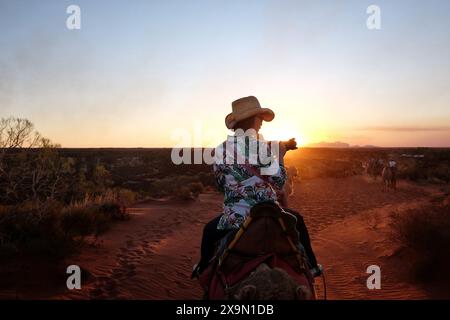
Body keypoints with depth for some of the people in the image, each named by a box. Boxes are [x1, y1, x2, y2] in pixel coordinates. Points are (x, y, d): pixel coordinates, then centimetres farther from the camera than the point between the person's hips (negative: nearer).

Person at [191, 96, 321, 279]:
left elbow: (221, 185, 6)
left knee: (209, 230, 32)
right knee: (297, 219, 29)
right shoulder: (265, 147, -14)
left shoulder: (221, 150, -6)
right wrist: (280, 155, 2)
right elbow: (279, 184, -7)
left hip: (233, 217, 1)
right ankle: (311, 266, 37)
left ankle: (203, 268, 43)